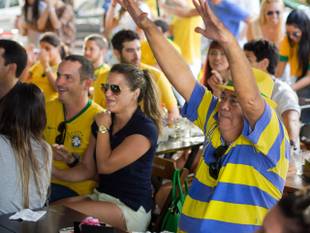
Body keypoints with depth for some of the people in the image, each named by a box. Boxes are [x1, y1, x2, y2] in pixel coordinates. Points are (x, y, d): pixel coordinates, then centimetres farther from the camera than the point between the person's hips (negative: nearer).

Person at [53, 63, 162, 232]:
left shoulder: (145, 129, -15)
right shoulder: (103, 121, 8)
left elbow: (105, 166, -19)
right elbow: (87, 169, 9)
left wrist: (103, 128, -9)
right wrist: (54, 172, -7)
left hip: (130, 208, -7)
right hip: (101, 196, 7)